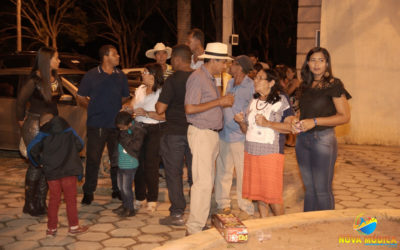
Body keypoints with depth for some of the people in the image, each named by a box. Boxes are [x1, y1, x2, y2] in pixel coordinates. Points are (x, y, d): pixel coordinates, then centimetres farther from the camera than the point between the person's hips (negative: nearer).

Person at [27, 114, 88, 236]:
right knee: (70, 198, 8)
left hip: (51, 171, 1)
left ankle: (51, 228, 15)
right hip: (68, 170, -1)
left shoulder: (43, 134, 5)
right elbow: (80, 144, 7)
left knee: (54, 199, 11)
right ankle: (73, 226, 13)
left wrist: (39, 163, 10)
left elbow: (31, 149, -4)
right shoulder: (69, 130, 8)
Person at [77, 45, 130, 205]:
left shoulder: (121, 76, 10)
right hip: (96, 125, -3)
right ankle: (88, 192, 15)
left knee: (117, 159, 9)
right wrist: (92, 107, -5)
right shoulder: (91, 75, 0)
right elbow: (80, 98, 5)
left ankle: (117, 189, 23)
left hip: (116, 124, 3)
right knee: (93, 159, 3)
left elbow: (125, 98, 19)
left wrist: (123, 108, 4)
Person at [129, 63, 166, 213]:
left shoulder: (162, 92, -10)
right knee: (138, 164, 6)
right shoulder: (140, 89, 13)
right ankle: (140, 198, 21)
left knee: (151, 166, -3)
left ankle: (152, 200, 11)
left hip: (155, 131, -6)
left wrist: (146, 113, -20)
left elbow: (164, 116, -18)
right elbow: (132, 106, 16)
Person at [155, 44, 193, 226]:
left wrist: (157, 104, 7)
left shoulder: (173, 80, -13)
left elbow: (160, 109, -15)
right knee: (194, 172, 12)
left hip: (175, 133, -5)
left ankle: (177, 214, 10)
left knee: (174, 173, 5)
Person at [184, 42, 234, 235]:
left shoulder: (210, 79, 18)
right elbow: (189, 109, -20)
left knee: (207, 181, 13)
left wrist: (224, 102, 6)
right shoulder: (197, 77, -12)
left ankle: (201, 221, 23)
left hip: (212, 133, 10)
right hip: (201, 134, -10)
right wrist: (219, 102, -16)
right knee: (203, 182, -10)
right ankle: (194, 228, -4)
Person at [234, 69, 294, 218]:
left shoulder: (281, 100, -4)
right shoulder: (253, 101, 14)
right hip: (251, 152, 6)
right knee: (257, 192, 10)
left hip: (271, 153, -6)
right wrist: (241, 122, -1)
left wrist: (267, 123, -19)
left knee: (272, 194, -2)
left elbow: (291, 126, -12)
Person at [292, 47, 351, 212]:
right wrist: (296, 122, 0)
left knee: (322, 190, -2)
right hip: (302, 140, 6)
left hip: (323, 139, -6)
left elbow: (345, 116, -12)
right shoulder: (305, 86, 12)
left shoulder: (333, 85, -7)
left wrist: (315, 121, -17)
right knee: (309, 188, 14)